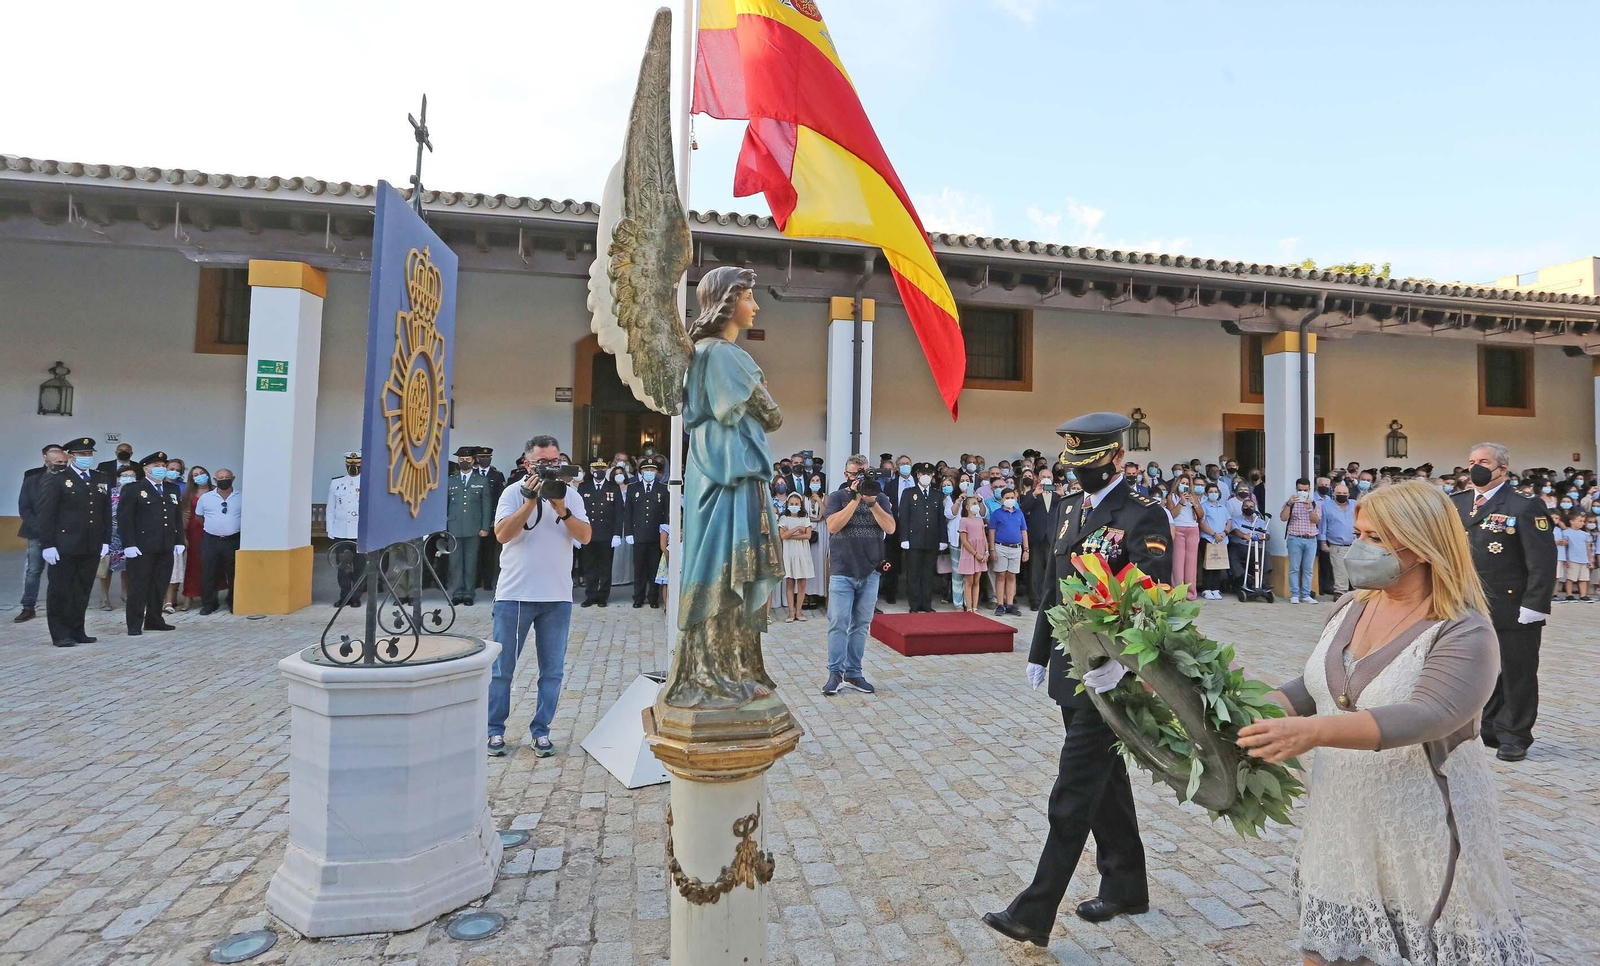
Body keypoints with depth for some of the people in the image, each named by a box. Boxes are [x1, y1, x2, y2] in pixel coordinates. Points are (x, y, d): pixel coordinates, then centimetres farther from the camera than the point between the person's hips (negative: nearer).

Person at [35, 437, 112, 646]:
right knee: (60, 591, 5)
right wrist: (47, 545, -12)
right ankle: (60, 634, 12)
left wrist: (106, 541, 8)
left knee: (83, 591, 10)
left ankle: (77, 631, 18)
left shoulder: (102, 481, 12)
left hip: (92, 547, 5)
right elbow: (46, 514, -7)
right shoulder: (54, 480, -4)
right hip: (64, 546, -4)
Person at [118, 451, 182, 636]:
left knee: (160, 586, 9)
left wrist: (179, 542, 9)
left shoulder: (173, 489, 16)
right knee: (139, 586, 0)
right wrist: (129, 544, -14)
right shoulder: (133, 489, -1)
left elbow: (178, 517, 16)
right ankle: (135, 624, 7)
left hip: (166, 548, 5)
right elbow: (124, 518, -7)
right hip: (141, 547, -5)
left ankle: (154, 620, 19)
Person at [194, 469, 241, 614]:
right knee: (208, 573, 4)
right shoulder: (205, 497, 4)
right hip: (210, 540, 1)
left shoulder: (241, 497, 0)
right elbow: (199, 517, 15)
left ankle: (234, 604, 16)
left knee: (234, 573, 5)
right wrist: (212, 527, 12)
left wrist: (232, 527, 6)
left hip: (233, 540, -1)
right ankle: (208, 604, 14)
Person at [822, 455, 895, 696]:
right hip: (842, 572, -2)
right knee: (838, 623, -5)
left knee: (861, 624, 7)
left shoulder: (880, 498, 8)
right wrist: (856, 499, -15)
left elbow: (890, 528, -5)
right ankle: (835, 673, 4)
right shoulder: (837, 497, 3)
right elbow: (833, 526, -13)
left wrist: (871, 502, -15)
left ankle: (853, 673, 15)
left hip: (870, 572, 2)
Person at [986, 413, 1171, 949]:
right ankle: (1125, 887, 37)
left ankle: (1034, 913, 7)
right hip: (1070, 670, 8)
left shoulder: (1145, 515, -12)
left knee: (1075, 790, -2)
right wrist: (1040, 653, 16)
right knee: (1105, 780, 20)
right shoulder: (1067, 509, 10)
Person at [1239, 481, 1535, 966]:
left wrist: (1313, 732, -43)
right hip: (1343, 825, 6)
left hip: (1423, 834, -5)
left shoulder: (1464, 634, -16)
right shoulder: (1349, 608, 3)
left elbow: (1424, 717, -31)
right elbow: (1312, 687, 10)